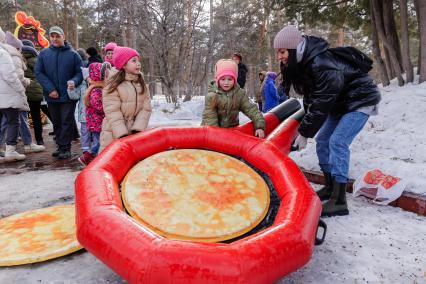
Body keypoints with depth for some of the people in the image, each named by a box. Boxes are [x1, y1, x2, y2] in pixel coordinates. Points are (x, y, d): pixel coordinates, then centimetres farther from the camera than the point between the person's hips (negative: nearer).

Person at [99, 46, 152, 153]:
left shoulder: (141, 83, 8)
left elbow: (146, 108, -1)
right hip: (114, 135, -3)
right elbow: (113, 112, -13)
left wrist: (137, 129, -12)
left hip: (135, 133, 4)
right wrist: (123, 135, -19)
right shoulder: (112, 84, -6)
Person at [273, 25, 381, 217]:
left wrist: (304, 133, -23)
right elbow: (310, 97, 4)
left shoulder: (321, 64, -32)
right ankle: (330, 187, 17)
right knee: (322, 141, 4)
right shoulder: (301, 63, -4)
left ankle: (339, 201, -17)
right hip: (339, 102, 9)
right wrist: (306, 126, -1)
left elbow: (321, 103, -31)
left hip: (360, 100, -9)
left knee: (337, 142, -21)